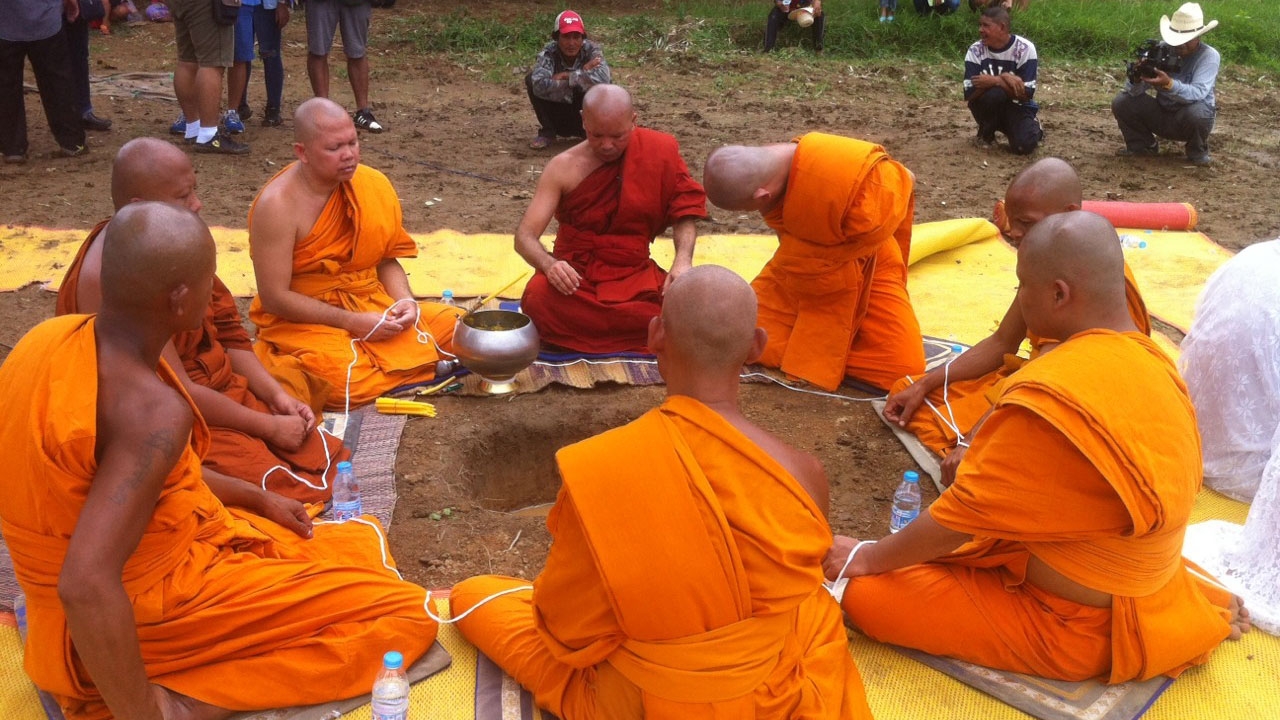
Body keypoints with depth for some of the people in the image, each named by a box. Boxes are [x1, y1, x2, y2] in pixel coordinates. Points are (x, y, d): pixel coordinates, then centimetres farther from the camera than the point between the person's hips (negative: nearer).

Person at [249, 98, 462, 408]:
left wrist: (405, 301, -12)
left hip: (371, 304, 5)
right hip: (304, 320, -5)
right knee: (345, 381, -33)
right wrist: (352, 322, -21)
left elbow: (386, 260, 9)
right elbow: (274, 298, -18)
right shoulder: (277, 205, -18)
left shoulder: (372, 185, -2)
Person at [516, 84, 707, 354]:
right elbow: (525, 236, -10)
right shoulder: (563, 168, -8)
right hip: (575, 276, -1)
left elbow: (684, 210, 3)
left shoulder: (660, 153, -4)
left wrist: (683, 261, -18)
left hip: (635, 275, 2)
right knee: (539, 297, -34)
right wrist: (550, 265, -33)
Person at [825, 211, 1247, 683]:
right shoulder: (1150, 360, -4)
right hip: (1136, 587, 7)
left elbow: (962, 515, -20)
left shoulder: (1054, 398, -31)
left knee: (865, 595, -12)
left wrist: (868, 557, -6)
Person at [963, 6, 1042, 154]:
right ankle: (986, 134, -5)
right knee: (994, 93, -34)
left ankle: (1033, 128, 11)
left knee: (1023, 145, -28)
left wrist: (995, 81, -29)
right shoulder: (976, 50, -12)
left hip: (1017, 106, -1)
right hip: (988, 106, 1)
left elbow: (1026, 94, -20)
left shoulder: (1024, 48, -16)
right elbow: (969, 94, -21)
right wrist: (1002, 79, -31)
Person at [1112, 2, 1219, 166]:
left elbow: (1198, 93, -34)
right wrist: (1137, 78, -39)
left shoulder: (1209, 56, -18)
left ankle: (1198, 153, -5)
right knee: (1122, 102, -15)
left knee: (1195, 111, -38)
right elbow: (1132, 90, -15)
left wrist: (1169, 84, -51)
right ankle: (1143, 145, 9)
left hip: (1192, 119, -3)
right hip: (1162, 115, 3)